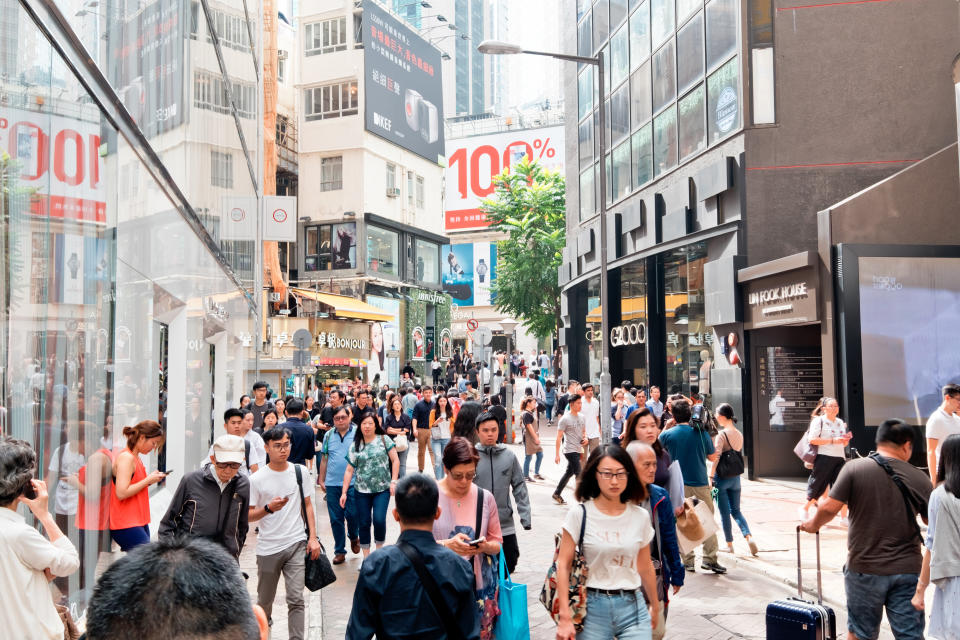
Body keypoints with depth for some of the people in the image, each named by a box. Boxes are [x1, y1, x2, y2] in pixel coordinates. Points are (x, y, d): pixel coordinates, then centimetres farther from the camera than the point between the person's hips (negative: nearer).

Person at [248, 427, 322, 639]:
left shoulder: (300, 472, 1)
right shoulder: (256, 479, -5)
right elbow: (248, 516, -1)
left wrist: (313, 537, 2)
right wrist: (269, 508, -21)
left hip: (297, 544, 0)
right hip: (268, 548, 0)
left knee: (296, 599, -8)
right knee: (265, 599, 17)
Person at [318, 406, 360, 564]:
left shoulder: (357, 433, -1)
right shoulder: (328, 435, 8)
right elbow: (324, 459, 14)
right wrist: (321, 480, 13)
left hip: (352, 483, -3)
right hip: (332, 484, 3)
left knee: (352, 514, -3)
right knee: (335, 518, 7)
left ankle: (353, 537, 29)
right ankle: (339, 551, 20)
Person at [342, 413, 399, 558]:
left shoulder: (384, 440, 1)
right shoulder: (355, 446, 6)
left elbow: (395, 460, 1)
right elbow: (349, 470, 5)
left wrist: (394, 481, -7)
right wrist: (344, 492, 0)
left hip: (382, 489, -2)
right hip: (362, 491, 2)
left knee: (379, 520, -14)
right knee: (364, 523, 5)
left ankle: (379, 549, 10)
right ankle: (366, 557, 19)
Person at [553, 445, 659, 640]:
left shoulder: (640, 516, 3)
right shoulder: (580, 513, -7)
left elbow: (645, 566, 14)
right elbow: (563, 565, -7)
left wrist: (654, 605, 23)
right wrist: (565, 618, -11)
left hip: (632, 607, 2)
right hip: (592, 607, -2)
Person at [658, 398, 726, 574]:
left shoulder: (666, 435, -6)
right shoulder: (701, 432, -4)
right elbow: (713, 457, 5)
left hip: (678, 485, 0)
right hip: (700, 483, 0)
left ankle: (688, 561, 11)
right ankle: (709, 559, 11)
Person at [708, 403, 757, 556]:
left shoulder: (721, 434, -15)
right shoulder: (739, 434, 6)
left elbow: (716, 457, -19)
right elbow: (740, 455, 13)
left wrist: (711, 476, -16)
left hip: (722, 476, -6)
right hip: (736, 477, 6)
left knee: (724, 512, 6)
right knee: (736, 510, 15)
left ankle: (729, 544, 13)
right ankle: (748, 537, -3)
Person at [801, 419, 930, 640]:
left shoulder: (855, 468, -9)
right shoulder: (919, 478, -2)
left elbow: (830, 507, -13)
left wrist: (813, 524, 6)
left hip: (865, 568, -1)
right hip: (907, 569, 1)